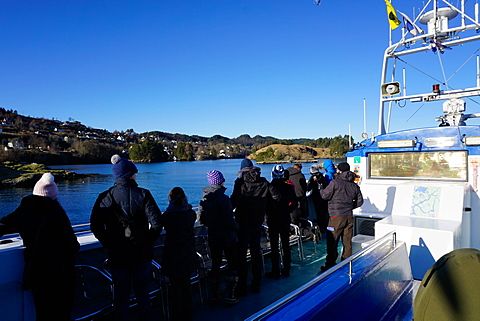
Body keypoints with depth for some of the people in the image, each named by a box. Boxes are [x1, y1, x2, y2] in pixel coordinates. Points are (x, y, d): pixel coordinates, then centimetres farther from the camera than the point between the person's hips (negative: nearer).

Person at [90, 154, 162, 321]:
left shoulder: (105, 197, -6)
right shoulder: (143, 194, -11)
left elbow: (95, 226, -5)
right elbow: (156, 223, -16)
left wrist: (109, 244, 6)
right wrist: (148, 241, 0)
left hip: (116, 255, 1)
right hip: (142, 253, -1)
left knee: (120, 296, 15)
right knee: (142, 294, 16)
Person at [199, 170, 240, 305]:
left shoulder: (204, 199, 0)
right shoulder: (223, 198, -18)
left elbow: (202, 219, 5)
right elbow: (229, 220, -22)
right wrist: (237, 228, -5)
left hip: (213, 238, 6)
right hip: (228, 238, -5)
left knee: (215, 266, 16)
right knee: (233, 265, 9)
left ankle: (214, 296, 23)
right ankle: (230, 295, 11)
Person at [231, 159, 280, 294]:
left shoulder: (240, 183, -13)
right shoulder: (264, 183, -2)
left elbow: (233, 202, -21)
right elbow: (277, 197, 0)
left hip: (243, 224, -4)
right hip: (258, 224, 4)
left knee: (241, 254, 6)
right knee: (256, 253, 15)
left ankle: (242, 286, 10)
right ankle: (256, 284, 23)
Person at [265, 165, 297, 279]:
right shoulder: (289, 187, -3)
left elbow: (265, 204, -12)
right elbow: (294, 203, 3)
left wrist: (268, 213, 6)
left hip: (273, 220, -4)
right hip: (285, 219, 4)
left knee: (274, 246, 3)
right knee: (286, 245, 14)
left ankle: (275, 272, 9)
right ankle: (286, 269, 24)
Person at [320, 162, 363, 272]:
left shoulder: (335, 182, -11)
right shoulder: (354, 185, 8)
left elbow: (325, 195, -8)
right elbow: (359, 201, 15)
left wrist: (321, 191, 12)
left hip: (336, 216, -6)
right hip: (349, 216, 6)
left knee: (332, 242, 1)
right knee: (347, 241, 13)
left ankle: (330, 265, 6)